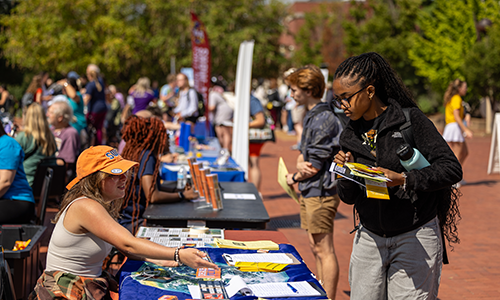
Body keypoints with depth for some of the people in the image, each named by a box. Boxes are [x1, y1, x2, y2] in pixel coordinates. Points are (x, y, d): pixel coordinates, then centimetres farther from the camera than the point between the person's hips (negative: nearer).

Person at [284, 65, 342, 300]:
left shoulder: (324, 119, -18)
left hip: (320, 193, -10)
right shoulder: (311, 116, 14)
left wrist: (294, 178, -2)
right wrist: (301, 166, -7)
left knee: (324, 250, -5)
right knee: (315, 247, 16)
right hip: (309, 192, 10)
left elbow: (316, 165, -19)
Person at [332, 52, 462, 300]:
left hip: (414, 237, -4)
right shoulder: (350, 135, 5)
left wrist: (403, 180, -26)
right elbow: (348, 198, 8)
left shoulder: (410, 119, -10)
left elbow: (452, 168, -15)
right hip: (369, 238, 5)